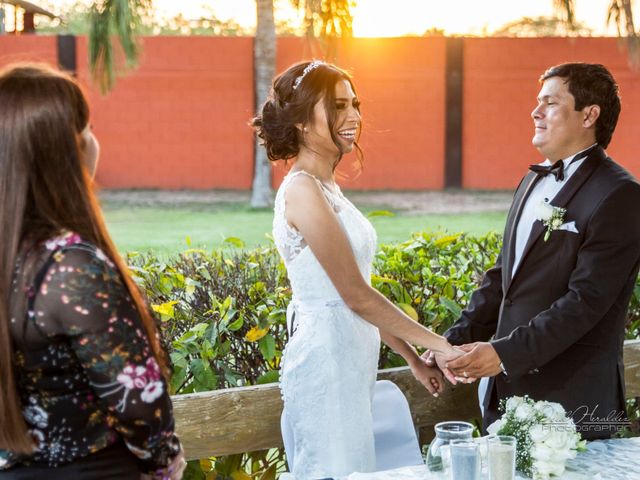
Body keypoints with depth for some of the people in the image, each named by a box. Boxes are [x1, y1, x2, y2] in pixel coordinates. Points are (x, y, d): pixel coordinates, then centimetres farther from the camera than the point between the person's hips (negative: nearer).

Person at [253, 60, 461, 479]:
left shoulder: (327, 188, 12)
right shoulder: (303, 190, -16)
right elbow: (356, 295, -18)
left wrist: (412, 357, 15)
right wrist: (437, 344, -13)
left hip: (351, 360, 9)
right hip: (326, 359, -9)